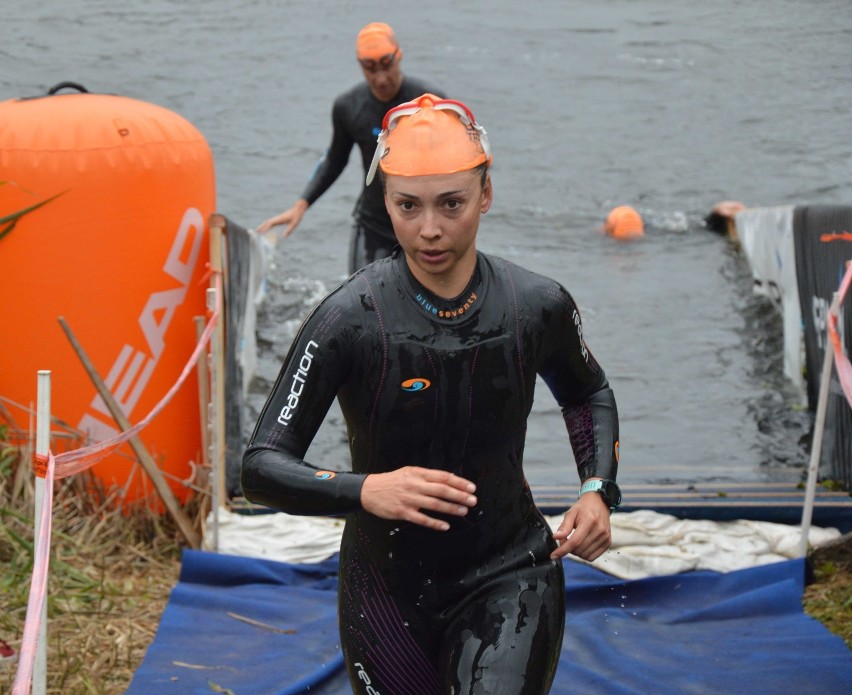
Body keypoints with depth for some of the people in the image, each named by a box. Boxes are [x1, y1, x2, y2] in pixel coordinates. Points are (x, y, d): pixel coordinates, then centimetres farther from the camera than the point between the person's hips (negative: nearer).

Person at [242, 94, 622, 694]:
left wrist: (598, 490, 2)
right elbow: (262, 468, -17)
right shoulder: (349, 319, -15)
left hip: (508, 576, 0)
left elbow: (588, 393, 17)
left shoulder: (538, 305, -6)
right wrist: (366, 491, -34)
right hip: (388, 588, 0)